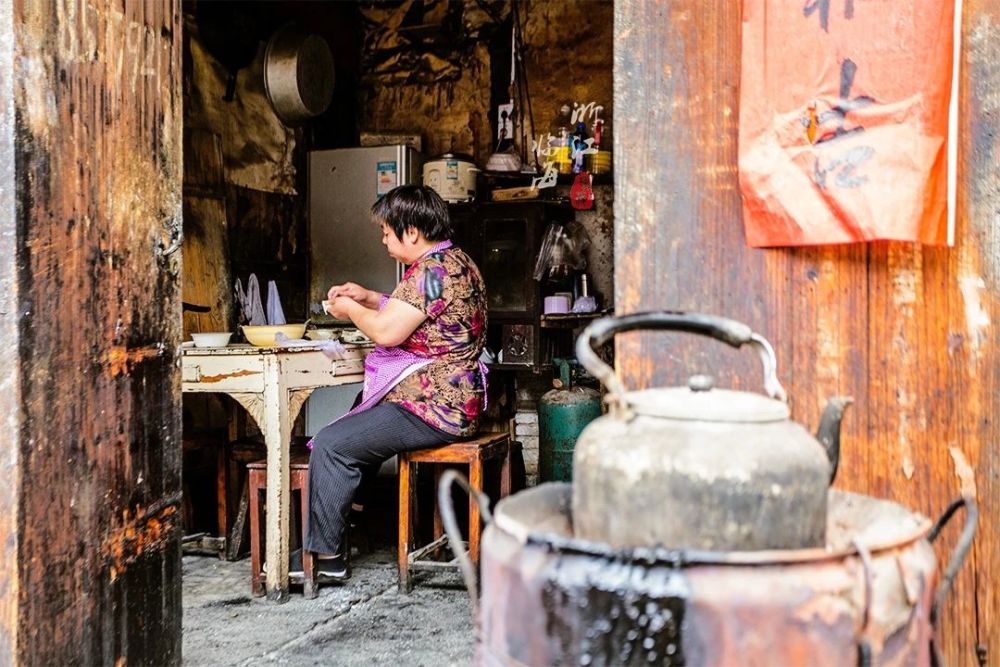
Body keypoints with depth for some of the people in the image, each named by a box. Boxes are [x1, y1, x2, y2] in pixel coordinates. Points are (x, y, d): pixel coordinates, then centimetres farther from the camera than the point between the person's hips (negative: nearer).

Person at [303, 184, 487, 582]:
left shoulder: (432, 270, -20)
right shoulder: (456, 262, 13)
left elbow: (387, 332, -23)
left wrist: (351, 310, -3)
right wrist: (368, 298, 16)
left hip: (434, 409, -11)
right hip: (452, 399, 11)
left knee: (330, 445, -10)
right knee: (351, 430, 25)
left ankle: (326, 556, -2)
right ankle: (337, 521, 29)